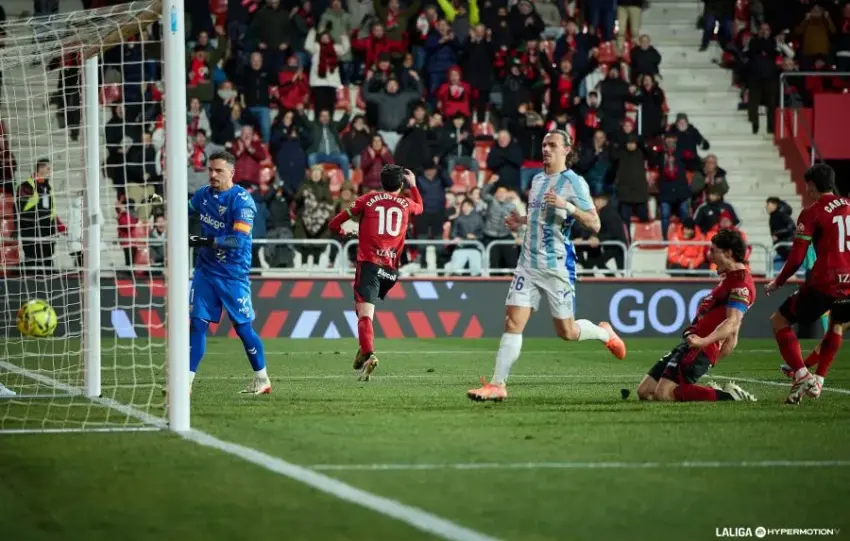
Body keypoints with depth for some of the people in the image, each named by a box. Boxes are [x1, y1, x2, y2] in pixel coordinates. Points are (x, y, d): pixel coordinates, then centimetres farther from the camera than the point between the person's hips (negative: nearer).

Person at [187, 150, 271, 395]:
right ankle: (186, 380, -3)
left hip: (233, 274, -5)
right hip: (205, 270, 5)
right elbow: (187, 210, 27)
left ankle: (262, 379, 18)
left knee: (243, 327, 2)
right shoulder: (203, 194, 4)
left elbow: (239, 240, -24)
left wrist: (208, 242, -31)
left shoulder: (242, 200, -16)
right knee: (197, 323, -2)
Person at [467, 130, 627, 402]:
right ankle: (497, 384, -7)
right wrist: (520, 221, 10)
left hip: (557, 265, -5)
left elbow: (594, 224, -12)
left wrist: (567, 206, -25)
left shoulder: (574, 182, -8)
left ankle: (605, 333, 35)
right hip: (528, 262, 5)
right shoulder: (537, 179, 13)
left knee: (566, 331, 4)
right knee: (512, 323, -6)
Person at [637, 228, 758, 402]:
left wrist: (703, 341, -39)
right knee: (645, 391, 6)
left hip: (700, 349, -11)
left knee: (664, 394, -24)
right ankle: (713, 391, 10)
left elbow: (732, 323, -25)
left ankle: (729, 395, -12)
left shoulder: (741, 284, -11)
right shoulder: (731, 279, 23)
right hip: (690, 343, 11)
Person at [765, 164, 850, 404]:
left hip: (825, 282, -6)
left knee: (779, 321, 9)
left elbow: (796, 258, -7)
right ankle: (817, 381, 26)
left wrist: (777, 283, 7)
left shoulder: (811, 213, -5)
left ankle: (802, 375, -7)